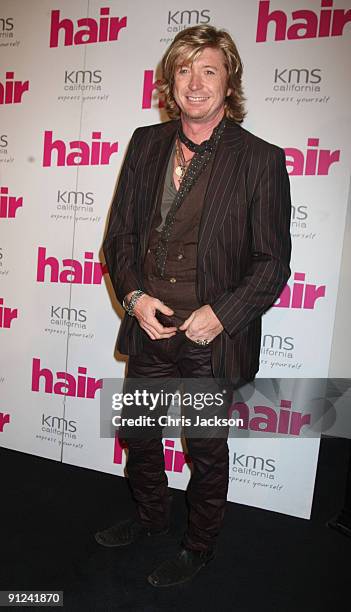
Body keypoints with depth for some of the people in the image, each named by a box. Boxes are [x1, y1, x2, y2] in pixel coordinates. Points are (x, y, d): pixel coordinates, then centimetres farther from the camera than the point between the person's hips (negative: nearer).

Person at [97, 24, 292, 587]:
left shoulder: (261, 160, -7)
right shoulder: (146, 143, 4)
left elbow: (272, 263, -6)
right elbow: (119, 233, 6)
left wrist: (221, 314, -18)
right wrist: (134, 295, -9)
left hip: (213, 338, -4)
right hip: (149, 329, 5)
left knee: (207, 449, 15)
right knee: (139, 435, 21)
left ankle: (199, 546, 44)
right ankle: (151, 516, 52)